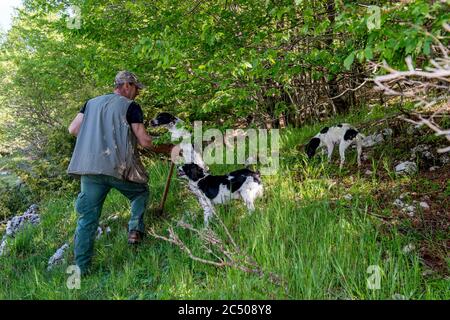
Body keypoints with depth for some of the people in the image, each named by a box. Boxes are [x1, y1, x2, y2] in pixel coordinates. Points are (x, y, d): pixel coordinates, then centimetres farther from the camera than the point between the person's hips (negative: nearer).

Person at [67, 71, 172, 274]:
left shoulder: (92, 102, 19)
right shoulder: (131, 106, 3)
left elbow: (73, 129, 14)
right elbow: (144, 141, -2)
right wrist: (163, 149, 16)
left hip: (90, 167, 4)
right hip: (119, 167, -4)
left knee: (87, 218, 8)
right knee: (141, 193, 24)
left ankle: (81, 269, 9)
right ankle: (135, 230, 6)